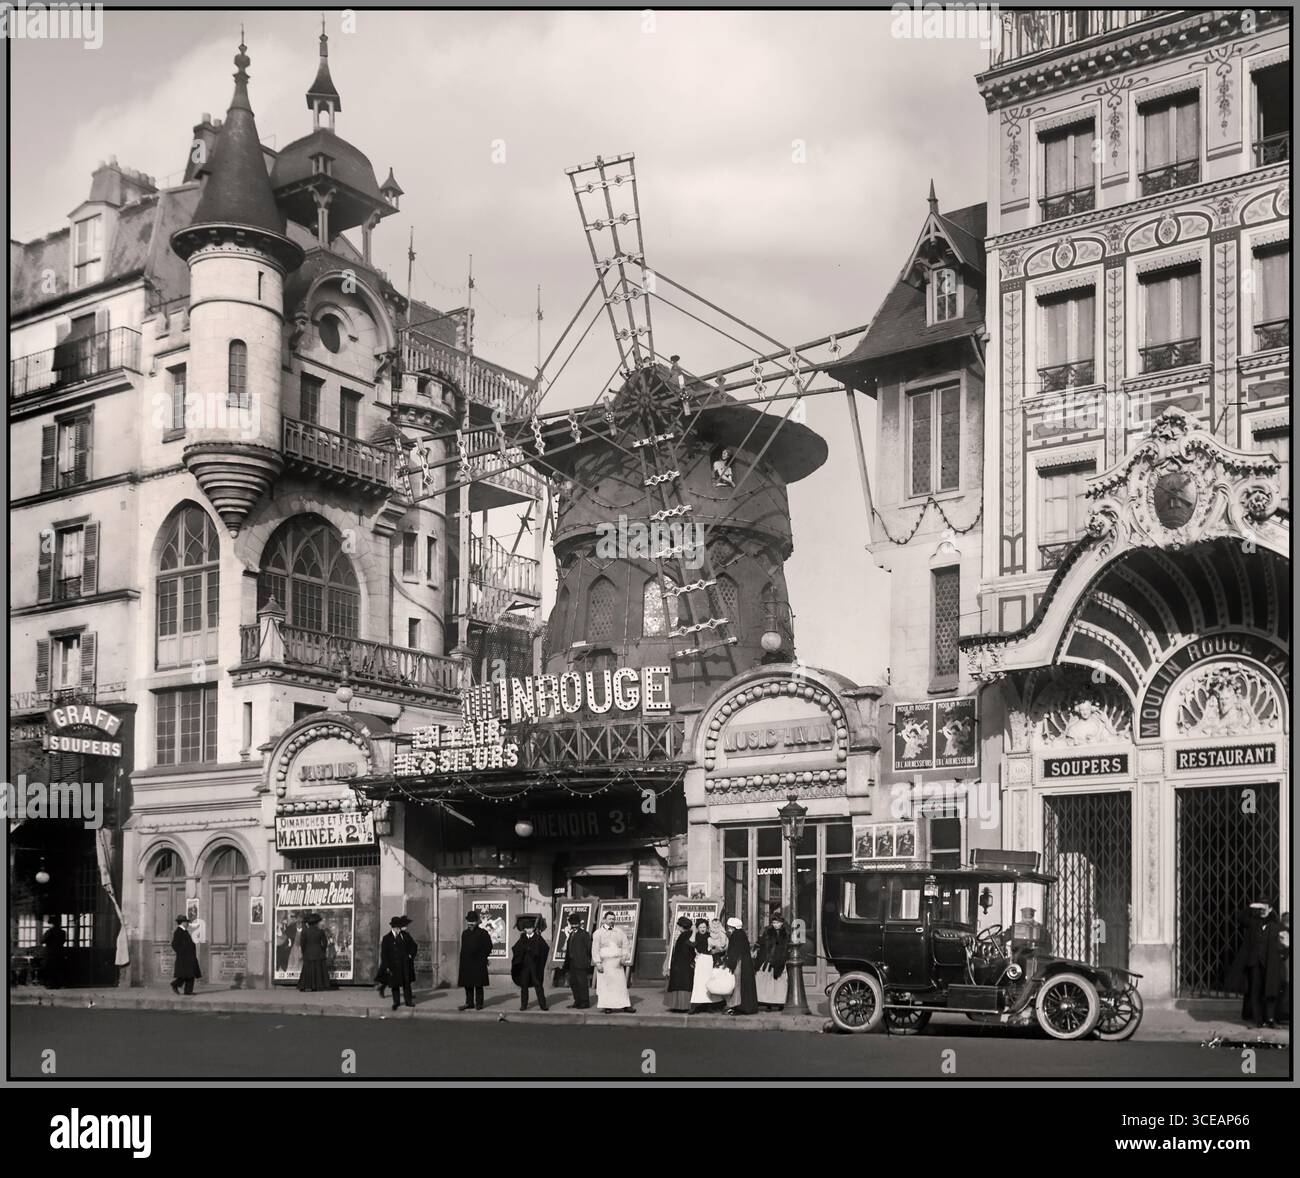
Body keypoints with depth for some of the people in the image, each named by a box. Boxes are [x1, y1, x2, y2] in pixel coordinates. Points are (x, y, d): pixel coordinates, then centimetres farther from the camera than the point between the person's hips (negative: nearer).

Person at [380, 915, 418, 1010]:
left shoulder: (405, 935, 4)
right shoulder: (387, 938, -5)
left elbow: (414, 946, 17)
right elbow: (384, 954, -5)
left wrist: (411, 955, 4)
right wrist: (387, 967, -9)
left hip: (405, 964, 2)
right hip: (394, 965, -2)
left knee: (407, 983, 6)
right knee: (395, 984, 5)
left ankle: (408, 1001, 13)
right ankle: (396, 1001, 17)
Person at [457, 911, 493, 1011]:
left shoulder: (483, 933, -2)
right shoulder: (465, 933, 13)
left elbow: (489, 947, -1)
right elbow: (463, 949, 16)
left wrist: (482, 958, -4)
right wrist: (462, 962, 10)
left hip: (478, 964, -5)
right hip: (466, 964, 5)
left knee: (478, 985, -1)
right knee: (468, 985, 6)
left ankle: (479, 1003, 5)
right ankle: (469, 1003, 13)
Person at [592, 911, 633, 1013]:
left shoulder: (619, 932, 11)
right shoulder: (598, 933, 3)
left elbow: (625, 947, 10)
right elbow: (595, 949, -2)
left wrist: (624, 957, -7)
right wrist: (598, 963, -10)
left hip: (617, 963, 2)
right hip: (605, 963, -2)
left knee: (621, 984, -1)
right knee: (606, 985, -4)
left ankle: (625, 1005, 0)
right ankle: (607, 1006, 1)